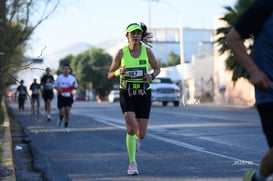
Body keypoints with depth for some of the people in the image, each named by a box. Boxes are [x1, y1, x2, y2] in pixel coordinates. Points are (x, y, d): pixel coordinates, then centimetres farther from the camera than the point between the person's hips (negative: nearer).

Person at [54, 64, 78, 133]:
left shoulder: (72, 78, 4)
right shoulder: (59, 77, 1)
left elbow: (76, 86, 13)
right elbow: (55, 86, 8)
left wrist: (74, 86, -11)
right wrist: (58, 88, -14)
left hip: (69, 96, 1)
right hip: (61, 96, -1)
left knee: (67, 112, -3)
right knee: (62, 111, -7)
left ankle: (66, 127, 7)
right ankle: (60, 119, 29)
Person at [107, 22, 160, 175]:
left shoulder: (147, 51, -4)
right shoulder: (121, 52, -6)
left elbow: (157, 68, 11)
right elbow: (110, 75, 2)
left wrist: (152, 76, -11)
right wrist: (119, 72, -20)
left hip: (144, 95, 1)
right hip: (127, 95, -1)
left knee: (141, 133, 3)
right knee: (131, 128, -18)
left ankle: (136, 139, 43)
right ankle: (133, 163, -4)